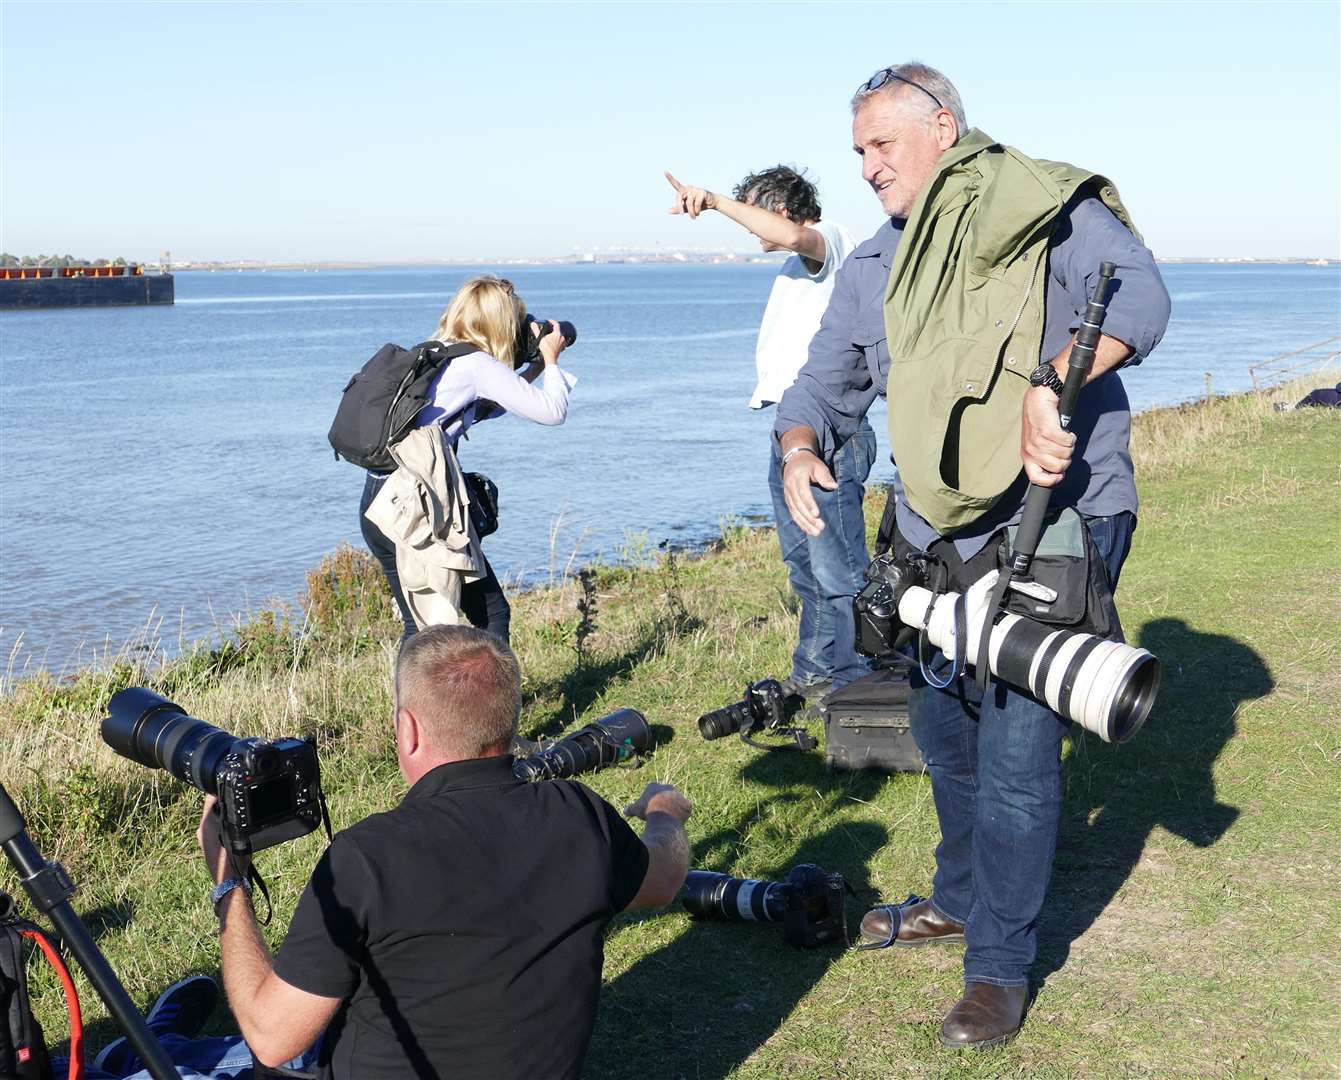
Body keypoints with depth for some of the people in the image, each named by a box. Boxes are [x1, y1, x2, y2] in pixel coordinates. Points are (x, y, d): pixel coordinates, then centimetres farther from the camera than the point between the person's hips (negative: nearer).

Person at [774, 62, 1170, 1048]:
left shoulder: (1051, 212, -7)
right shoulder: (874, 269, 13)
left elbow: (1137, 297, -23)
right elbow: (824, 383, 12)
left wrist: (1049, 384, -38)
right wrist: (800, 450, -10)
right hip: (938, 536, 7)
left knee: (1017, 750, -7)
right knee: (942, 724, 18)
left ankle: (1002, 965, 8)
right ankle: (962, 899, 40)